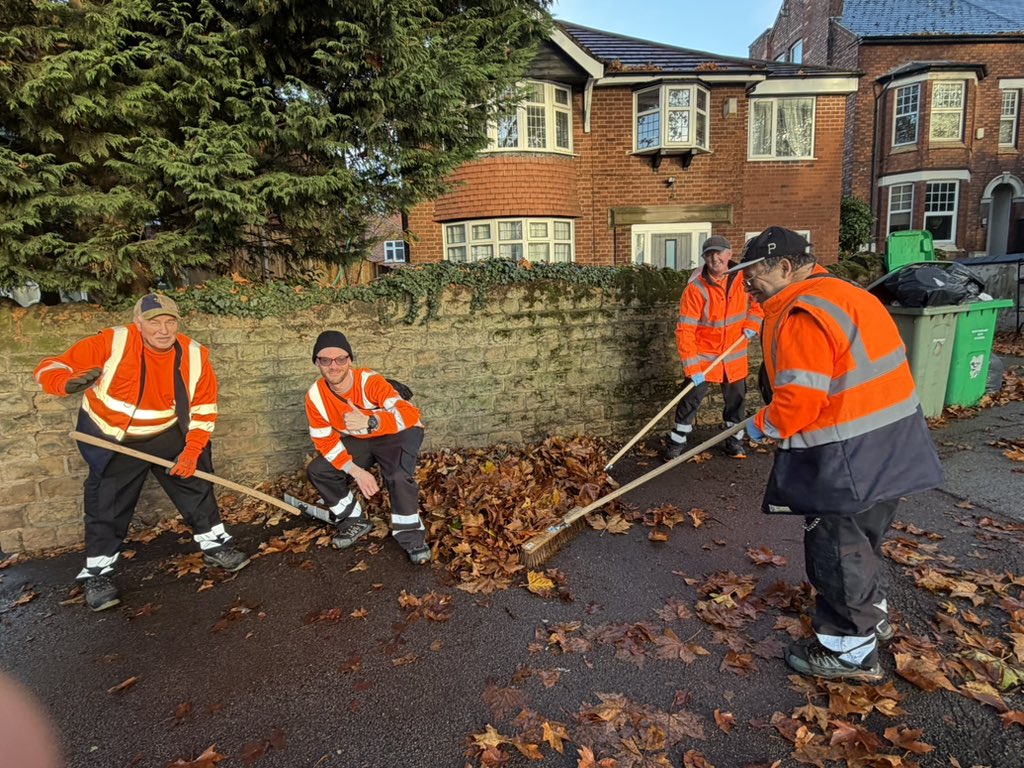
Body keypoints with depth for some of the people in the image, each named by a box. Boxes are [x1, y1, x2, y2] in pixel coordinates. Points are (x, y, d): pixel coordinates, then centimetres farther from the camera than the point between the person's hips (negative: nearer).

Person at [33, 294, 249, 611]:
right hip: (110, 439, -2)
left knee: (196, 484, 6)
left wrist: (192, 450, -12)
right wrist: (68, 382, -46)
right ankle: (97, 572, 23)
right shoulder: (112, 343, -24)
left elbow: (204, 408, -5)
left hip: (167, 436, 3)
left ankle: (214, 544, 25)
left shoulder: (195, 355, -14)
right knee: (107, 505, 3)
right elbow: (49, 369, -22)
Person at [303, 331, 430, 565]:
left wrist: (370, 422, -56)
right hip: (357, 442, 6)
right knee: (317, 471, -9)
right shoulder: (315, 396, -16)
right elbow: (326, 441, -11)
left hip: (395, 434, -5)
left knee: (398, 474, -33)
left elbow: (411, 414, -41)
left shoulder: (370, 381, -31)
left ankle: (410, 534, -12)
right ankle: (355, 520, 10)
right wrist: (356, 471, -23)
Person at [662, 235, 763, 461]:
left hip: (735, 355, 4)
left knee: (736, 398, 14)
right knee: (692, 397, -1)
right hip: (703, 355, -4)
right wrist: (692, 366, -26)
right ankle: (676, 442, 14)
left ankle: (734, 441, 33)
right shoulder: (695, 288, -20)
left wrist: (752, 324, -5)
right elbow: (685, 330, -22)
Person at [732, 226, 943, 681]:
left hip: (848, 460, -10)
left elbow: (799, 400, -26)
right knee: (862, 538, 27)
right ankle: (872, 616, 47)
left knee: (837, 548, 6)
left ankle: (851, 651, 23)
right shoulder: (847, 293, 11)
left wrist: (764, 426, -7)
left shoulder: (801, 317, -22)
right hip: (891, 447, 10)